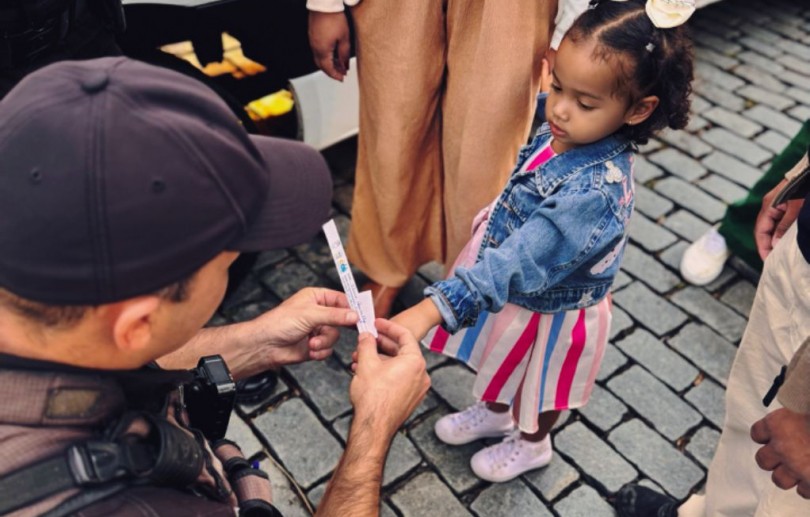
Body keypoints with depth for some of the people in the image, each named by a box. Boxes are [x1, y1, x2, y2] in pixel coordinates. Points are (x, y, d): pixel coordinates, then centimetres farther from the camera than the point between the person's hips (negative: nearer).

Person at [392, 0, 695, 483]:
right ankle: (496, 412, 63)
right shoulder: (570, 132, -18)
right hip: (514, 288, 7)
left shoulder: (594, 191, -41)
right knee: (506, 366, 33)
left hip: (549, 310, -7)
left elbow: (520, 265, -47)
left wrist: (429, 311, -53)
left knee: (539, 384, 25)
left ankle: (532, 443, 56)